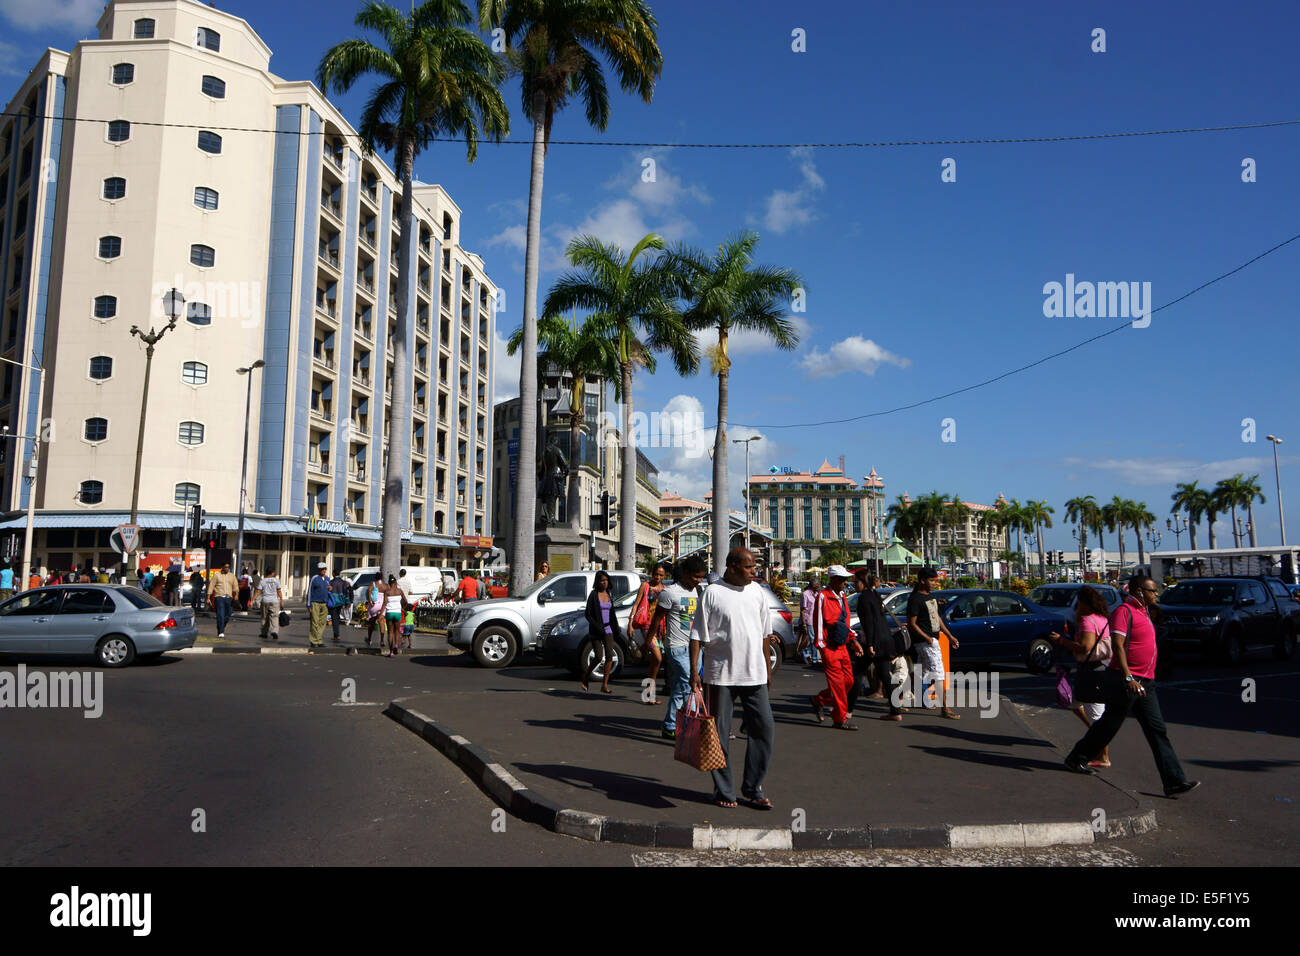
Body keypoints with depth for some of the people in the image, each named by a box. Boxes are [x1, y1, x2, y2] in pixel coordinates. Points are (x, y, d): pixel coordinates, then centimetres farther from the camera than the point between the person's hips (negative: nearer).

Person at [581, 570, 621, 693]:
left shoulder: (609, 595, 10)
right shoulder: (593, 595, -7)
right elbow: (588, 614, -9)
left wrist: (617, 630, 13)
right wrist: (597, 627, -18)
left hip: (608, 629, 5)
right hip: (595, 631, -5)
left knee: (610, 656, -5)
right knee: (598, 657, -7)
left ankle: (604, 685, 1)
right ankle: (586, 675, 20)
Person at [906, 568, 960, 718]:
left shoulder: (931, 596, 14)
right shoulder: (915, 599, -15)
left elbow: (937, 617, 22)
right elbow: (912, 624, -16)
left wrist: (950, 636, 19)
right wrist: (927, 638, -22)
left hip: (933, 640, 9)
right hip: (924, 641, -9)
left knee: (923, 672, 14)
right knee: (938, 672, -12)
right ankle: (945, 708, -11)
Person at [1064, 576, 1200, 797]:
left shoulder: (1143, 612, 17)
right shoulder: (1124, 611, -12)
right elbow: (1117, 645, -21)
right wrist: (1128, 678, -28)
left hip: (1145, 683, 9)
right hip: (1125, 681, -9)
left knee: (1158, 730, 2)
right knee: (1109, 725, 4)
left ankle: (1174, 781, 0)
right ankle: (1076, 760, 21)